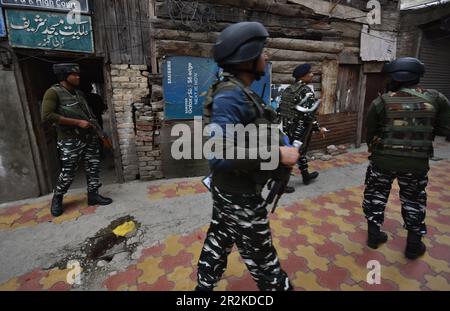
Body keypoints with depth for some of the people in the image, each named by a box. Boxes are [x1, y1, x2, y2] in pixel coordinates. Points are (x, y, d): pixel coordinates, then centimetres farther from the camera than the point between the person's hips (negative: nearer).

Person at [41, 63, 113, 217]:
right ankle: (57, 199, 24)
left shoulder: (78, 93, 13)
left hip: (90, 137, 7)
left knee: (93, 167, 7)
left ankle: (93, 195, 20)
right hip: (70, 141, -7)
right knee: (67, 173, 2)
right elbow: (47, 115, -20)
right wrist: (78, 122, -21)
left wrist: (93, 124, 7)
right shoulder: (53, 92, -9)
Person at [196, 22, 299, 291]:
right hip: (240, 194, -10)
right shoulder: (230, 96, -25)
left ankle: (205, 285, 47)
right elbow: (221, 156, -33)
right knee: (260, 255, 13)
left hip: (230, 189, 10)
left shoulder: (241, 92, 7)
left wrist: (278, 148, 4)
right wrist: (277, 154, -27)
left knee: (219, 240, 25)